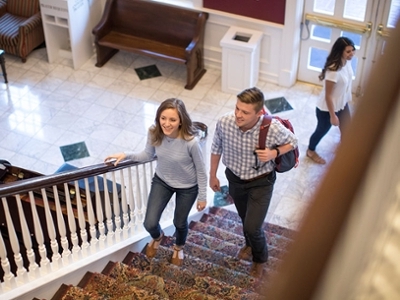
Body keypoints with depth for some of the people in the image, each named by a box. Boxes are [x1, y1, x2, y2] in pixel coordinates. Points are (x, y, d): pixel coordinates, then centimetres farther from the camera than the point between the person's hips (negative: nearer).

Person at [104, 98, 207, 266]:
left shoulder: (191, 141, -35)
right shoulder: (154, 133, -24)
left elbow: (201, 171, -19)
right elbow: (148, 154, -2)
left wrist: (202, 196, -9)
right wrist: (126, 155, -16)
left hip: (187, 187, -3)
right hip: (161, 181, 3)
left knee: (180, 223, 19)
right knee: (149, 223, 4)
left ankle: (179, 247, 56)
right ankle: (157, 237, 44)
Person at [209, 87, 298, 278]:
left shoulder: (273, 128, -33)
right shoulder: (224, 123, -26)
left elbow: (292, 141, -9)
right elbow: (216, 149, -5)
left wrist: (274, 153, -29)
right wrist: (213, 175, 6)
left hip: (261, 182, -3)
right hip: (235, 179, 3)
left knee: (252, 226, -1)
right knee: (245, 218, 26)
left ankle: (260, 258, 34)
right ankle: (250, 244, 60)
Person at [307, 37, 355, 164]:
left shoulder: (347, 62, -11)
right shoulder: (333, 70, -37)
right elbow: (328, 95, -28)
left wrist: (347, 100, 19)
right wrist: (332, 115, -20)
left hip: (342, 104, 8)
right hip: (327, 108, -7)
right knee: (322, 130, 19)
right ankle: (311, 151, 48)